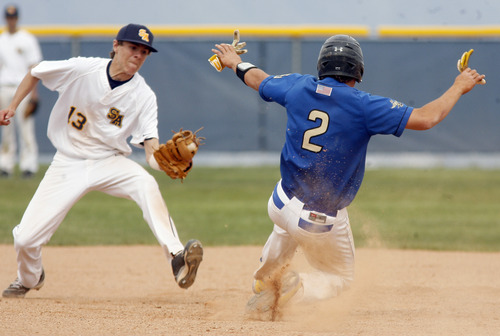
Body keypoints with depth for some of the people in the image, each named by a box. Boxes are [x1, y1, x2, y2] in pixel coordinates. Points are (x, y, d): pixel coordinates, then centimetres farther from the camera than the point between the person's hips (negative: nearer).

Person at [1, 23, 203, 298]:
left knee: (146, 185, -35)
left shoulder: (144, 97, -10)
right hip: (68, 162, 0)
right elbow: (36, 73, 5)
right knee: (25, 238, -6)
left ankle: (177, 257, -44)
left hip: (111, 162, 0)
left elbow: (151, 146, -17)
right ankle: (29, 279, 30)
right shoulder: (81, 69, -13)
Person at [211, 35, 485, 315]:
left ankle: (264, 283, 36)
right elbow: (425, 118, -19)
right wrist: (459, 88, -5)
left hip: (282, 204, 5)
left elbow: (258, 79, 19)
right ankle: (292, 291, -9)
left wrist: (236, 63, 42)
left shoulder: (299, 87, -2)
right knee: (341, 278, 18)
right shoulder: (363, 106, -16)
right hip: (324, 222, -5)